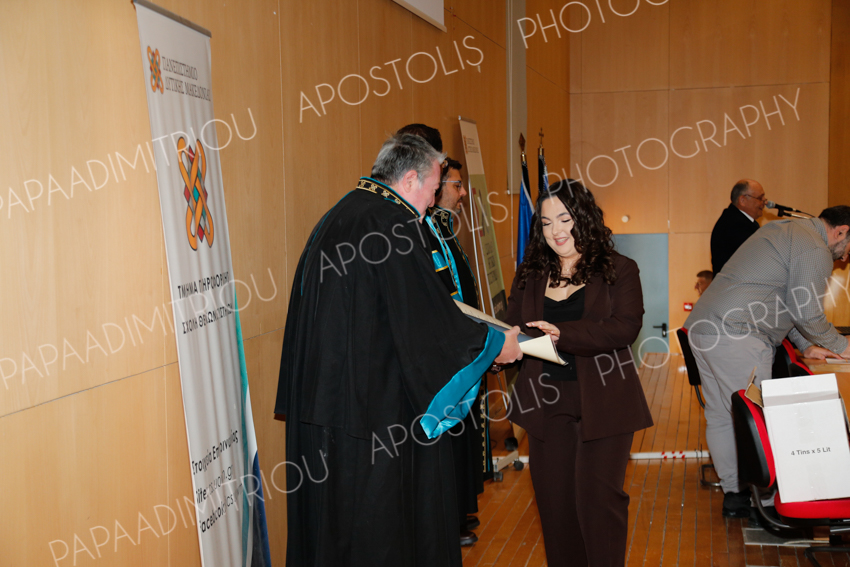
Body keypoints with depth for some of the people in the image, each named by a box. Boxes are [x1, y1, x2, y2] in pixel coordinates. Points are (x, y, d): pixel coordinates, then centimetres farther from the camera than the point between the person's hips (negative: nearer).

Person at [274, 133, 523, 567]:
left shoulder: (336, 218, 13)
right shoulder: (392, 225, -15)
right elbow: (429, 320, -17)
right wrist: (495, 343, -3)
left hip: (320, 399, 9)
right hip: (376, 404, -9)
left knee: (331, 522, 15)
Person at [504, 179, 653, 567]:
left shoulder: (619, 271, -1)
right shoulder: (530, 275, 12)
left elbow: (626, 328, -15)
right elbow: (512, 329, 8)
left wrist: (562, 333, -26)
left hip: (602, 404, -4)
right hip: (546, 402, 4)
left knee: (598, 499, -3)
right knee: (554, 502, 9)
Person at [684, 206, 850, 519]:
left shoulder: (785, 229, 25)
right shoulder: (815, 251, -7)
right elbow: (807, 314, -8)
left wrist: (805, 345, 25)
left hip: (702, 327, 10)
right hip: (737, 337, -10)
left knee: (720, 418, 12)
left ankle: (732, 492, 20)